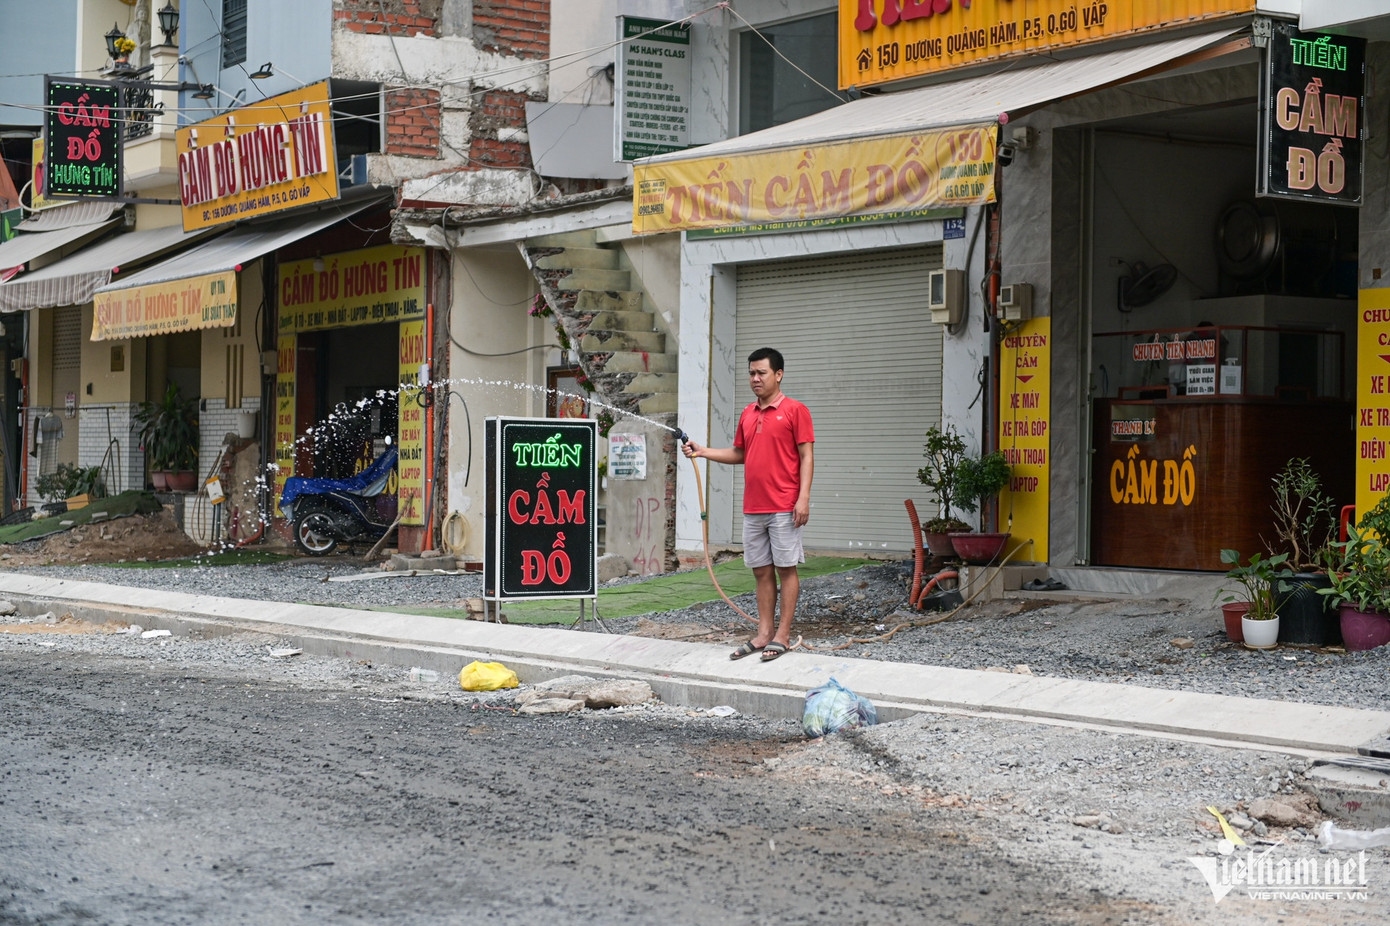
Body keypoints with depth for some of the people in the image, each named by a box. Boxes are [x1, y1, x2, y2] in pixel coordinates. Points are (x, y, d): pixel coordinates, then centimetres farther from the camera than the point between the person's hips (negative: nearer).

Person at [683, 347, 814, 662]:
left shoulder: (795, 410, -4)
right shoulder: (748, 414, 15)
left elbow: (806, 456, -7)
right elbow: (739, 454, 22)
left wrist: (804, 497, -15)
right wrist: (703, 452, 9)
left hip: (784, 507, -6)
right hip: (753, 508, 6)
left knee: (786, 568, -1)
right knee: (761, 571, 9)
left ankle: (783, 636, 3)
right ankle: (764, 634, 13)